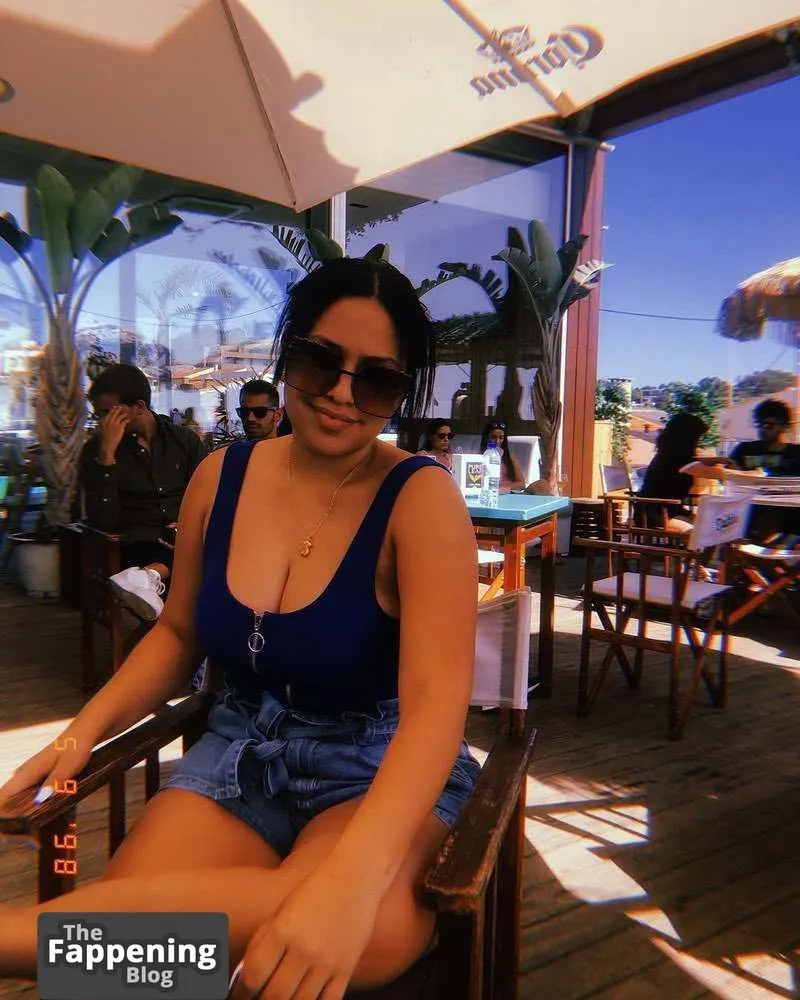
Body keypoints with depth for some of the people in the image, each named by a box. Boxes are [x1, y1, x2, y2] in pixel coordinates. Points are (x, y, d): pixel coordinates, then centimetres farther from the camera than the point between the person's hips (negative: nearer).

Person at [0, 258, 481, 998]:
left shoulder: (422, 499, -16)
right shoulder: (220, 477, 0)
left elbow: (436, 703, -27)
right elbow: (178, 633, 13)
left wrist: (349, 877, -42)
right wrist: (82, 732, -2)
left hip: (380, 769, -2)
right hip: (239, 751, 3)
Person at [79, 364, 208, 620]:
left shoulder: (184, 439, 11)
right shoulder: (95, 450, 5)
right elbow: (102, 521, -8)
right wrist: (107, 452, -14)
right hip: (139, 544, -4)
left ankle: (151, 574, -49)